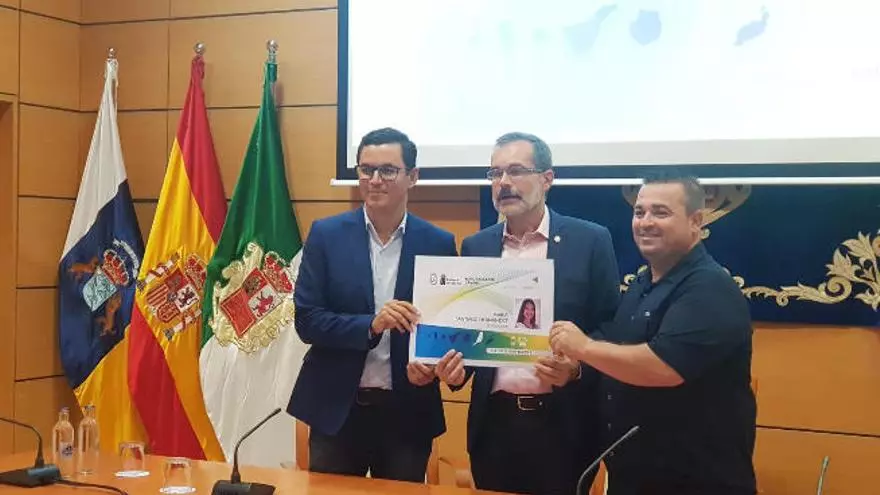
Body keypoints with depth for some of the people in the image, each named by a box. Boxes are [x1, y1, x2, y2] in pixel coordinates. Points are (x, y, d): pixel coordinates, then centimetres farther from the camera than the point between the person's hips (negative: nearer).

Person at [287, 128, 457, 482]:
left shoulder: (438, 244, -1)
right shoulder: (326, 235, -2)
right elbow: (306, 320, -7)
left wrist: (430, 364, -17)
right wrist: (371, 325, -22)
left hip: (408, 412, 0)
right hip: (337, 408, 0)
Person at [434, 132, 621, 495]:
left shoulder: (590, 240, -2)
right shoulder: (475, 246, 9)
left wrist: (576, 369, -19)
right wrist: (453, 367, -8)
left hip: (563, 424, -3)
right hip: (494, 422, 3)